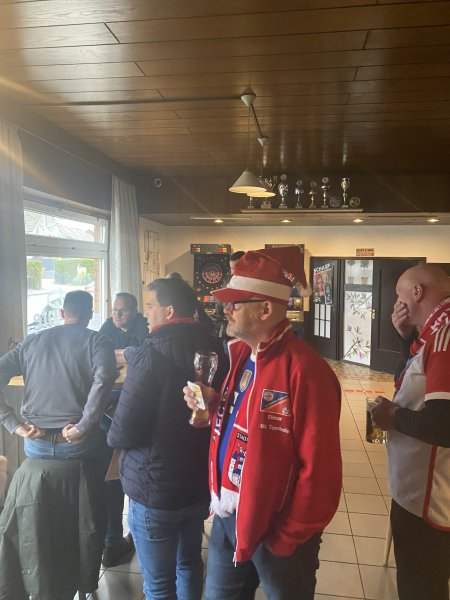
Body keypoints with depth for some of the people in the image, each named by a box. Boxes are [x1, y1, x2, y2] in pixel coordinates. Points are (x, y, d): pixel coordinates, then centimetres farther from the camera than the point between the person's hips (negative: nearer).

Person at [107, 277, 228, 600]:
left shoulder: (151, 355, -21)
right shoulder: (215, 350, -1)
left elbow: (124, 433, -21)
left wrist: (113, 436, 0)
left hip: (156, 489, -6)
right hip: (201, 482, 6)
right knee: (190, 563, 25)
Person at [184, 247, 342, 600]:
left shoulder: (305, 371, -23)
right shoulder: (237, 353, 1)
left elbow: (319, 470, -20)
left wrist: (288, 538, -13)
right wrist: (211, 405, -6)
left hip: (273, 527, -7)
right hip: (226, 515, 7)